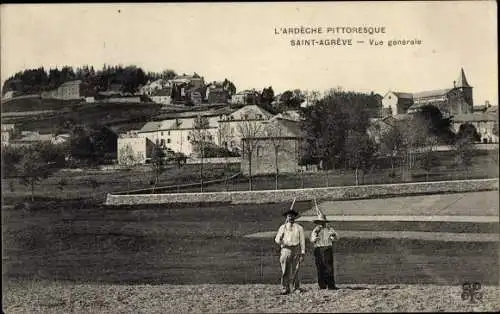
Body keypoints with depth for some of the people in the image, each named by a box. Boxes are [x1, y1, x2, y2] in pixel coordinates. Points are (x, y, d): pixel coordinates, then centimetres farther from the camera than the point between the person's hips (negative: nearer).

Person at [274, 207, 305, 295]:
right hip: (286, 249, 0)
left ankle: (296, 288, 4)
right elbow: (277, 239, 9)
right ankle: (285, 288, -5)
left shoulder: (299, 228, 12)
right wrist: (280, 242, -15)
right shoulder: (282, 227, 14)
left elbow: (302, 241, 10)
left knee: (295, 270, -1)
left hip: (296, 250, 0)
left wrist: (302, 253, 2)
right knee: (285, 270, -6)